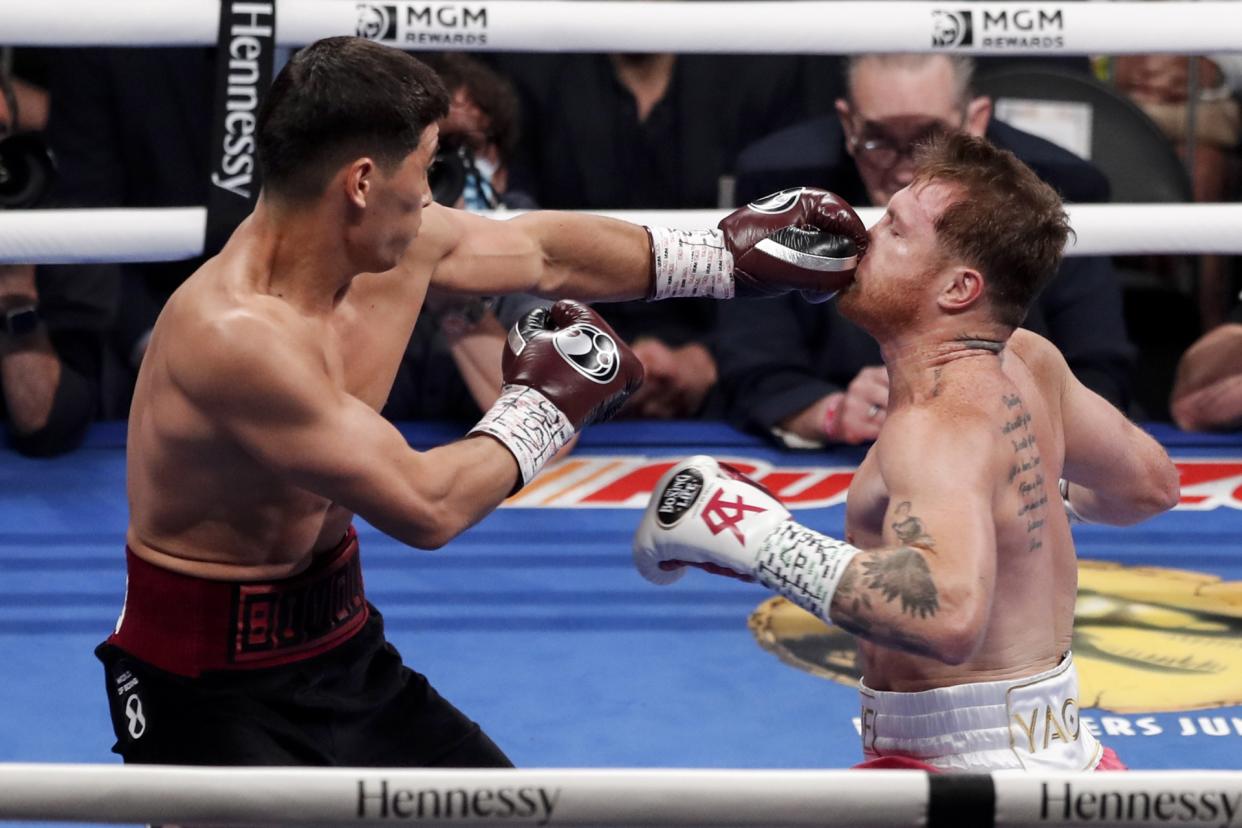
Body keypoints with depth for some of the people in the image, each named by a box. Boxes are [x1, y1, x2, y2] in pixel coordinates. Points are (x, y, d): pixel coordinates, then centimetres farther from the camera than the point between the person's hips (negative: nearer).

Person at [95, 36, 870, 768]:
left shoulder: (400, 247, -5)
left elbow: (545, 253, 16)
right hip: (209, 688, -9)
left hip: (341, 650, 9)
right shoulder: (232, 335, -31)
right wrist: (543, 409, -12)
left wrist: (731, 257, 19)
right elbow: (425, 507, -28)